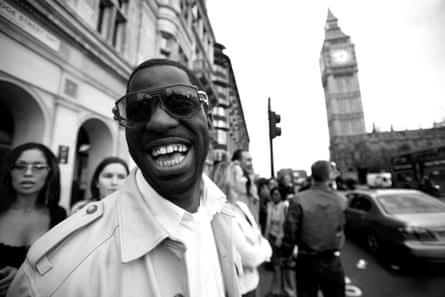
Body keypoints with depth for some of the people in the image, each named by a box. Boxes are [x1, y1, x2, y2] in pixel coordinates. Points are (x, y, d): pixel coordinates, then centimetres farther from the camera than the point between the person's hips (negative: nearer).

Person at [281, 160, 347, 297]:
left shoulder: (298, 200, -18)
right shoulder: (340, 200, -10)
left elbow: (290, 231, -14)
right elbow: (340, 228, 2)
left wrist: (286, 254, 1)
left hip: (307, 261, -2)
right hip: (332, 261, 2)